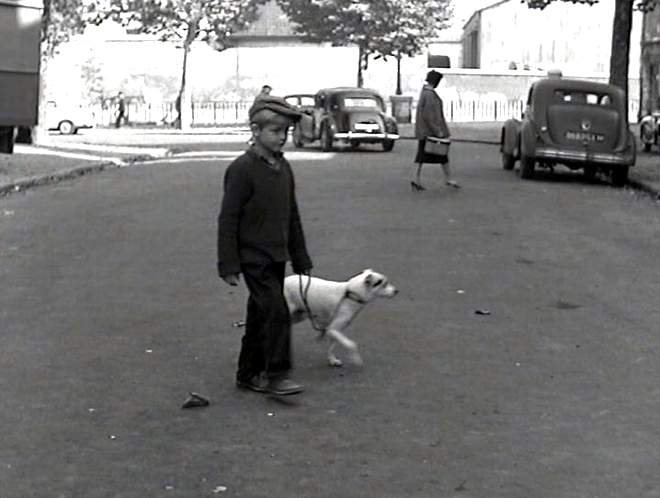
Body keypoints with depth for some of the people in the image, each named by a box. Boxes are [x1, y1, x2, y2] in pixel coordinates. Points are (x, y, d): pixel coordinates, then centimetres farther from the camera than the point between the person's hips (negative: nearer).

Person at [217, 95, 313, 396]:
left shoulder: (283, 168, 8)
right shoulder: (242, 169, -14)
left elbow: (292, 217, 16)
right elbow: (228, 219, -13)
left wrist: (300, 259, 17)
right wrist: (228, 265, -15)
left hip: (276, 257, 7)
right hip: (253, 257, -7)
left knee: (260, 316, 13)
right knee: (277, 313, -13)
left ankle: (249, 374, 23)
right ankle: (276, 376, -6)